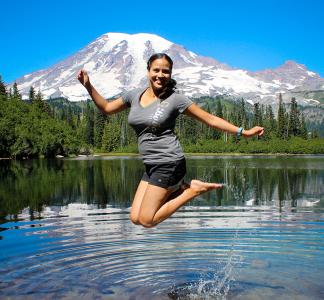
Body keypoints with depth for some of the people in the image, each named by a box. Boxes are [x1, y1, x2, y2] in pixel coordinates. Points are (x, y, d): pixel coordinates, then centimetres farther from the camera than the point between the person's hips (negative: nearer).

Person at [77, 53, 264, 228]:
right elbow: (107, 108, 22)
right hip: (151, 166, 7)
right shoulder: (135, 95, 8)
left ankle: (192, 191, 3)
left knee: (146, 221, -9)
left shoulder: (175, 99, -7)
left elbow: (210, 119, -4)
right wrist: (88, 86, 10)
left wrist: (243, 132, -6)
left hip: (169, 163, -7)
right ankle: (180, 189, 13)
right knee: (136, 218, 4)